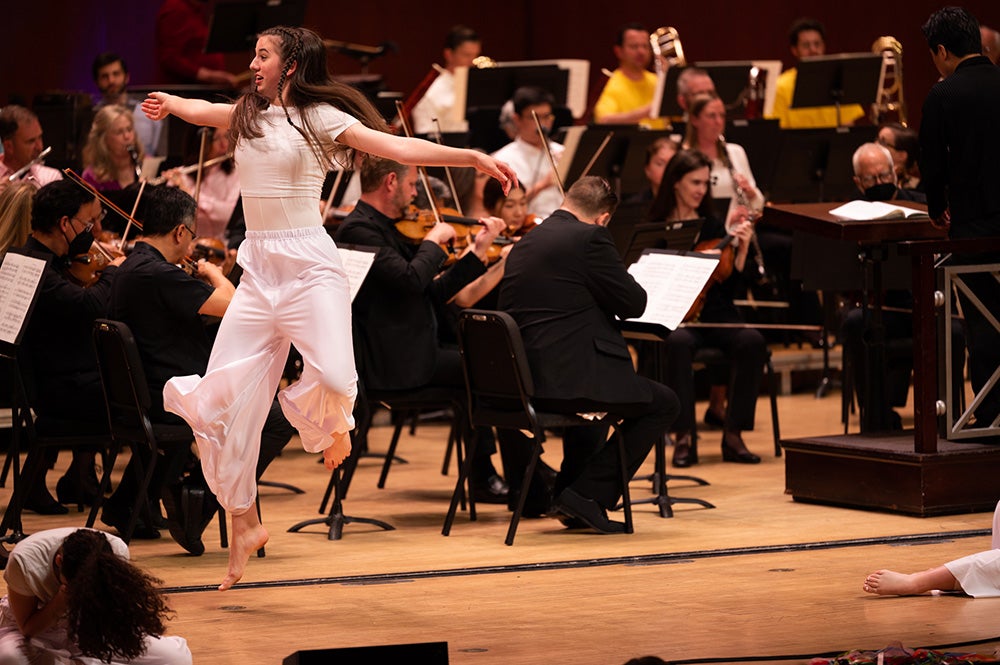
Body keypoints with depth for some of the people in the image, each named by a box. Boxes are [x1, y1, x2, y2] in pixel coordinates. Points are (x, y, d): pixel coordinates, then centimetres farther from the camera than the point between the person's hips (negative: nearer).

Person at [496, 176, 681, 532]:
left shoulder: (524, 244, 16)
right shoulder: (590, 238, -9)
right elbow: (634, 303, -6)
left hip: (520, 381, 9)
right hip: (567, 379, -9)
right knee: (663, 404, 10)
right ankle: (589, 494, 1)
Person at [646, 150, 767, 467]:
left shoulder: (714, 225, 11)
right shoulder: (655, 229, 3)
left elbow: (731, 284, 7)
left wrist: (742, 247, -7)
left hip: (714, 314, 3)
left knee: (752, 340, -28)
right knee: (679, 342, -38)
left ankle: (733, 435, -20)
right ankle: (683, 438, -32)